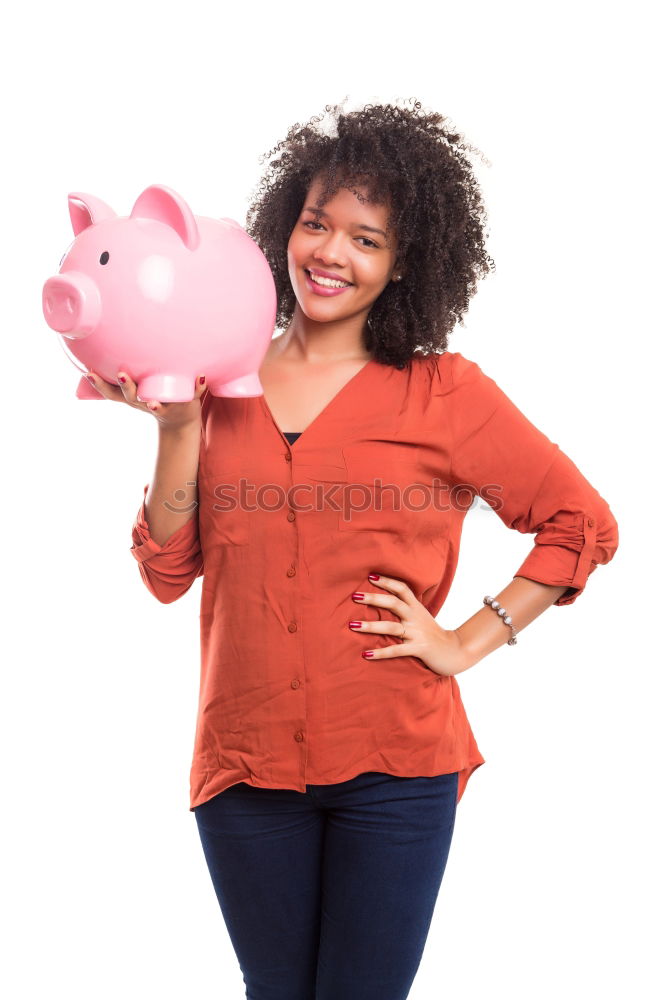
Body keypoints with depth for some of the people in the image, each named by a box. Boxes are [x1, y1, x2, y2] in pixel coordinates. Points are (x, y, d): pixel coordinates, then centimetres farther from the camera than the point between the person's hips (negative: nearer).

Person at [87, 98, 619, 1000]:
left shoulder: (444, 393, -2)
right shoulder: (221, 386, 5)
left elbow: (583, 523, 0)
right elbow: (167, 572, 1)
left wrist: (467, 643, -5)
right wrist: (177, 427, -9)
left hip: (393, 765, -2)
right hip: (245, 759, 3)